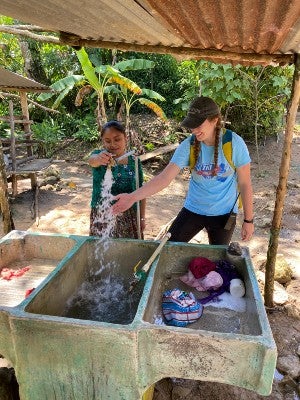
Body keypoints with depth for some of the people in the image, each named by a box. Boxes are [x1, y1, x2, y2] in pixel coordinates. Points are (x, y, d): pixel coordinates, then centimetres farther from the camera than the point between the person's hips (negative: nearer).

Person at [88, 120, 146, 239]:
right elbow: (92, 160, -31)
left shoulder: (134, 161, 0)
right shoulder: (100, 155, -5)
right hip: (102, 217, -1)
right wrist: (99, 159, -54)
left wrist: (142, 218, 3)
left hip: (129, 217, 2)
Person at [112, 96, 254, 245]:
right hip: (193, 210, 1)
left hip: (223, 214, -1)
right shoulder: (188, 145, -13)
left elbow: (244, 184, -9)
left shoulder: (234, 143, -16)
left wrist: (248, 220, -5)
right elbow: (164, 177, -19)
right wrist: (133, 197, -31)